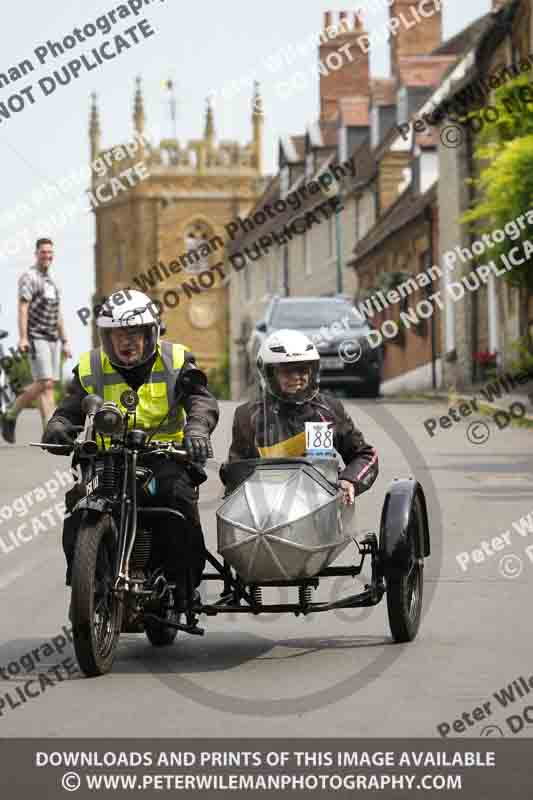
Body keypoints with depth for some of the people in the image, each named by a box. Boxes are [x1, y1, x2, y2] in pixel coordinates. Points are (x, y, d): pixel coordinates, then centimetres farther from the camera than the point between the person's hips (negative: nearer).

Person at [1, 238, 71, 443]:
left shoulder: (52, 282, 20)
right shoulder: (29, 278, -5)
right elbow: (23, 308, -14)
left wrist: (64, 342, 19)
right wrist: (23, 338, -23)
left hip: (52, 339, 8)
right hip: (36, 338, -8)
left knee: (49, 384, 1)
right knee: (44, 383, -15)